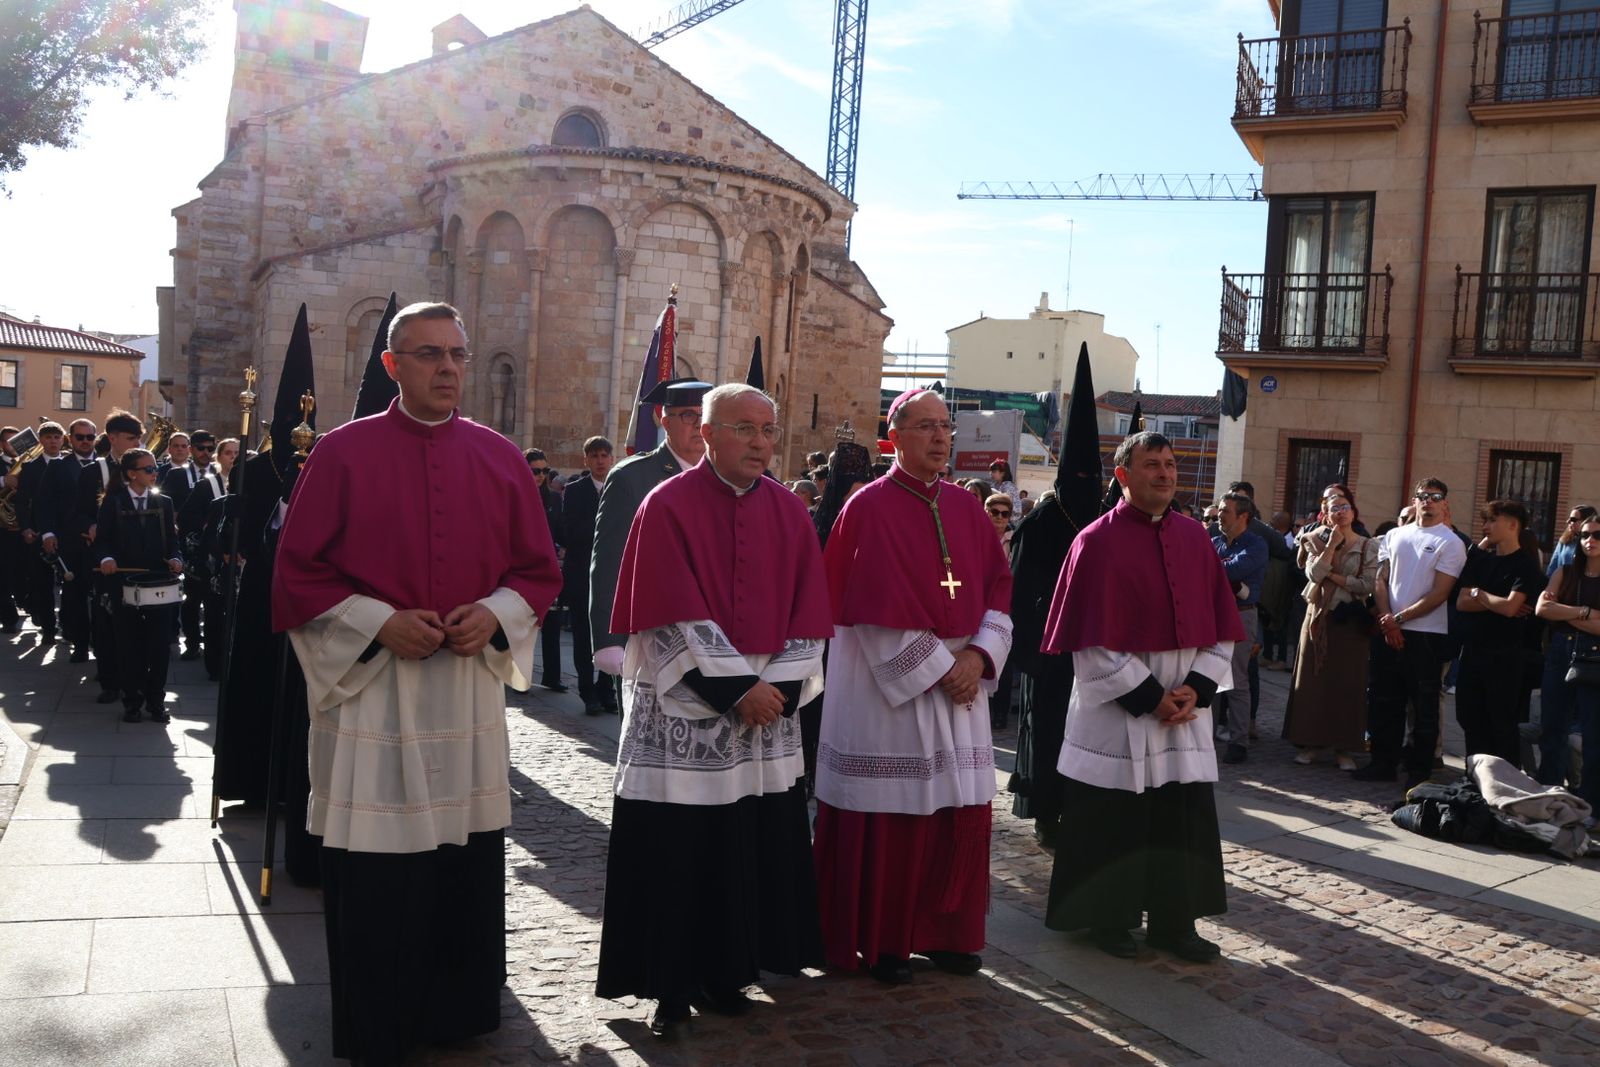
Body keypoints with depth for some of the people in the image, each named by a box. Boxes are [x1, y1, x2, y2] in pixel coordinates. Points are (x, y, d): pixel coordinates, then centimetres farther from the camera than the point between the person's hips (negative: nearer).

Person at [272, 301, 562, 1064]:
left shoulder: (499, 457, 6)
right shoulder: (343, 451, -2)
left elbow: (540, 568, 10)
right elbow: (297, 571, -2)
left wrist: (496, 613, -9)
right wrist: (378, 622, -14)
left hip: (471, 690, 3)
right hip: (370, 690, -3)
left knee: (469, 871, 9)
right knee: (374, 882, 4)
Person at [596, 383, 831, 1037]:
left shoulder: (790, 513, 6)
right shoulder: (668, 507, -7)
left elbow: (808, 614, 5)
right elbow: (674, 617, -14)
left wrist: (778, 688, -9)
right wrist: (737, 689, -17)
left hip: (766, 713, 4)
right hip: (683, 715, -4)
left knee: (754, 852, 10)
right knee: (675, 856, 2)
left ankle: (725, 975, 25)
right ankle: (673, 987, 16)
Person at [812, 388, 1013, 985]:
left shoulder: (965, 508, 11)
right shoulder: (871, 508, -8)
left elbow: (998, 585, 8)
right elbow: (878, 607, -14)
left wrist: (979, 653, -8)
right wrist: (936, 669, -15)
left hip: (959, 679, 6)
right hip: (888, 685, -6)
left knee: (960, 818, 9)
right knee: (888, 821, 1)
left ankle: (943, 934, 24)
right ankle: (880, 943, 16)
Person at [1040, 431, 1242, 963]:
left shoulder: (1195, 538, 6)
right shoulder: (1098, 541, -9)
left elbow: (1220, 623, 7)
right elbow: (1092, 639, -12)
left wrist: (1198, 686, -6)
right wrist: (1146, 696, -15)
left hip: (1185, 705, 5)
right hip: (1117, 709, -5)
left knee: (1184, 818, 9)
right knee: (1113, 820, 6)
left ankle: (1174, 921, 21)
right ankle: (1107, 919, 21)